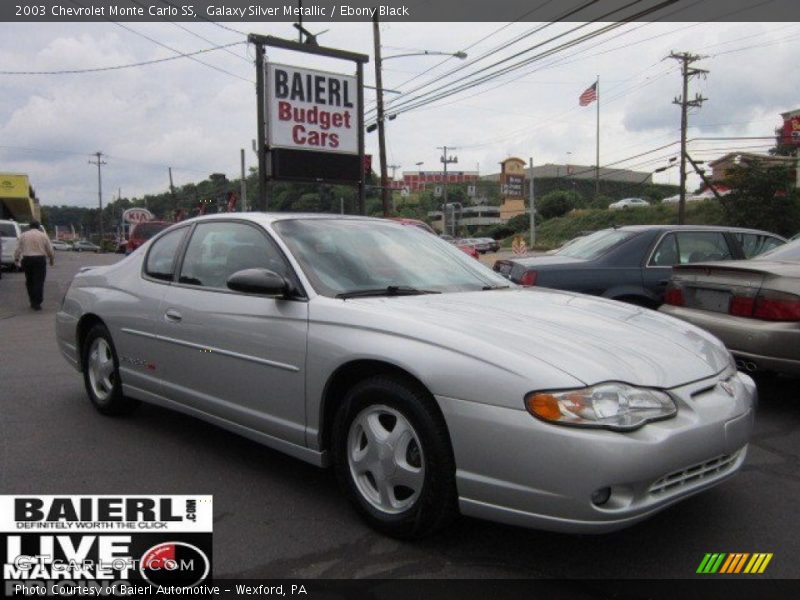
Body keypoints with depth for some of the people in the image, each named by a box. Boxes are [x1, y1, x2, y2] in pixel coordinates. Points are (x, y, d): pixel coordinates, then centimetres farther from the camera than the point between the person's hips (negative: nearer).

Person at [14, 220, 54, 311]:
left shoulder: (23, 235, 6)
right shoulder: (43, 235, 2)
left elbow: (18, 249, 4)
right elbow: (50, 250, 2)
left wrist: (16, 259, 16)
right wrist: (52, 260, 15)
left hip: (26, 260, 2)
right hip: (40, 260, -2)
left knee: (29, 282, 15)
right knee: (39, 282, -1)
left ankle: (32, 302, 19)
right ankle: (37, 304, -5)